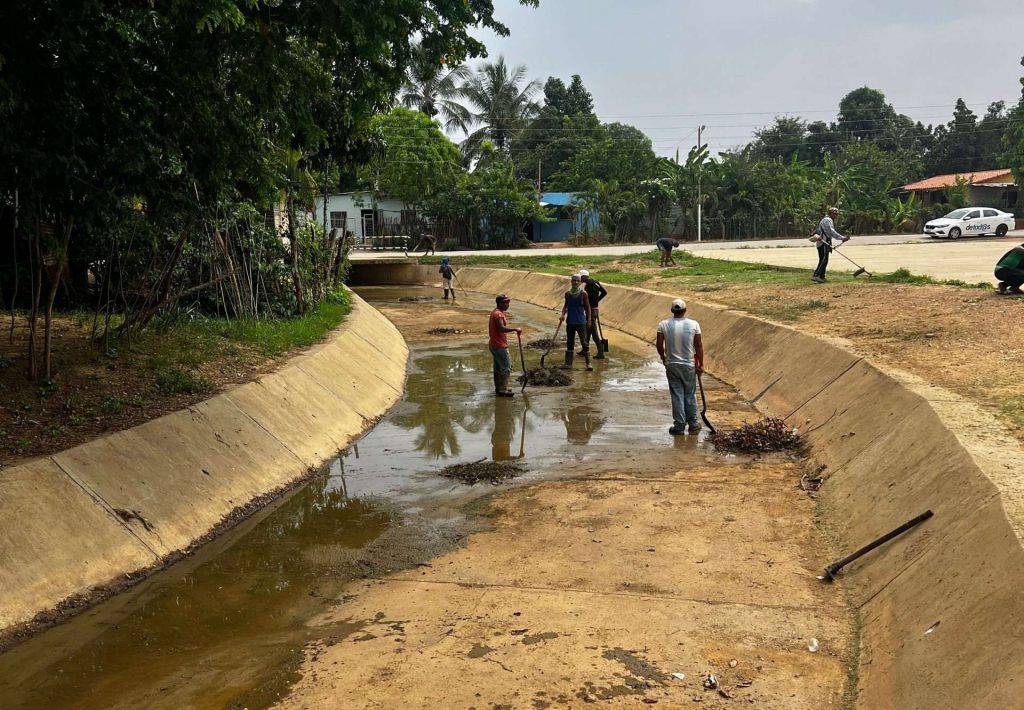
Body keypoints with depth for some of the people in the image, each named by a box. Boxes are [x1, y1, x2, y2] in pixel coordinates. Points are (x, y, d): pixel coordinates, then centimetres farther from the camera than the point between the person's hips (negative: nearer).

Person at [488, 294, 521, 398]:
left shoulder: (496, 312, 14)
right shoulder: (498, 314, -19)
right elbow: (502, 328, -32)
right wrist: (515, 329, -29)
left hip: (494, 345, 11)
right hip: (500, 346, -11)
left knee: (498, 367, 15)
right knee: (506, 367, -6)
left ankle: (498, 389, 22)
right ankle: (502, 390, -5)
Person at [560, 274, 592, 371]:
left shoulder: (583, 294, -6)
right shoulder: (568, 293, 3)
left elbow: (587, 307, 0)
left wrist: (589, 320, -2)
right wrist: (563, 314, -5)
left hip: (581, 322, -4)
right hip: (570, 322, 4)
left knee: (584, 342, -2)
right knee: (569, 343, 8)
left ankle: (588, 363, 6)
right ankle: (568, 363, 14)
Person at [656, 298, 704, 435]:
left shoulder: (663, 325, -8)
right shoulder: (694, 324, -9)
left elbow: (660, 346, -2)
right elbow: (699, 346, -4)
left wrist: (663, 358, 17)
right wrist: (701, 364, 6)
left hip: (671, 366, 0)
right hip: (689, 366, 0)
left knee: (677, 395, 6)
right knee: (690, 395, 13)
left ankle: (679, 426, 8)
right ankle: (693, 424, 20)